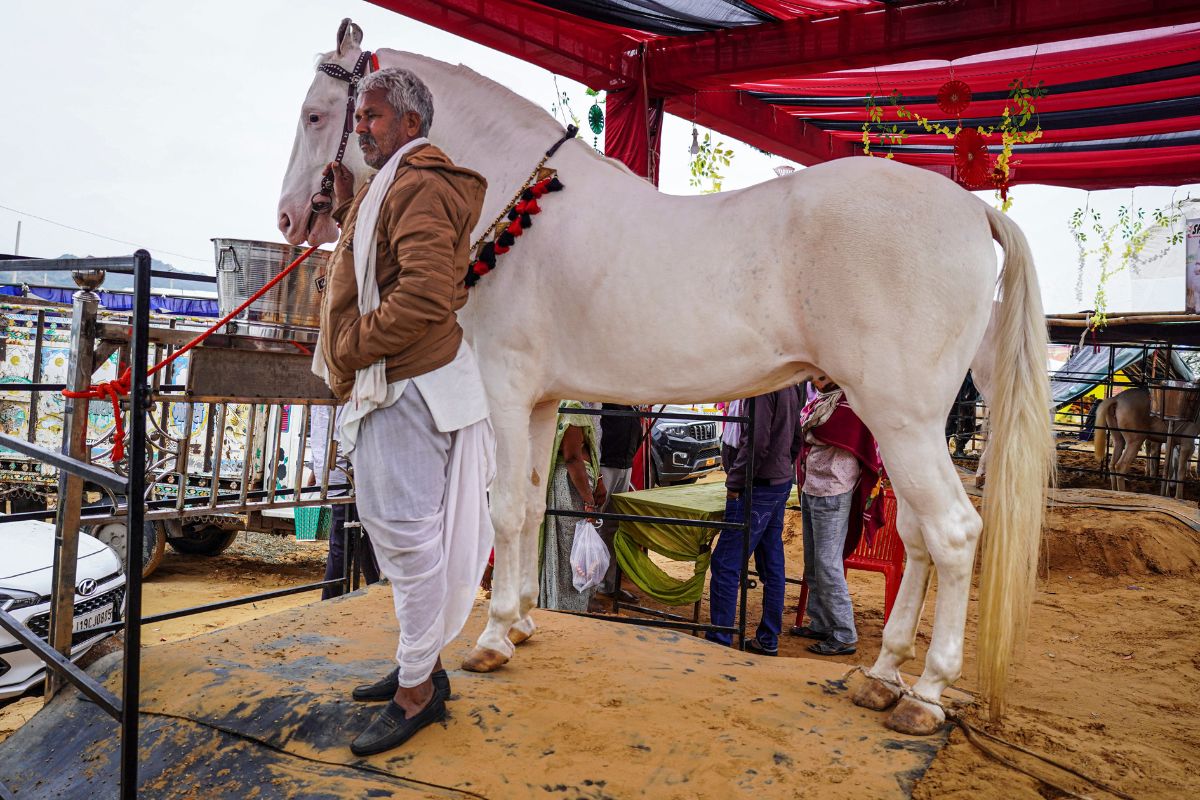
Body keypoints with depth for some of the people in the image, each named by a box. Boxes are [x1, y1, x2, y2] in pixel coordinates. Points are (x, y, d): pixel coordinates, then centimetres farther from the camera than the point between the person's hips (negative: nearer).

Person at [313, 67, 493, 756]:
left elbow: (426, 295, -27)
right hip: (385, 387, 12)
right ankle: (422, 665, 33)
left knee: (406, 532, -4)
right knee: (397, 531, 18)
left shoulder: (418, 186, -14)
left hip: (404, 387, -12)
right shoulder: (390, 187, 22)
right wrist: (350, 206, 16)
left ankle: (417, 691, 10)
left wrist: (352, 345, -18)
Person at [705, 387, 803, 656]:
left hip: (758, 488, -10)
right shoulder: (790, 385, 14)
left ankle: (718, 642, 0)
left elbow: (757, 442, -21)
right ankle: (768, 641, 22)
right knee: (772, 565, 13)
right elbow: (795, 439, 18)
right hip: (781, 483, 10)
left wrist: (735, 482, -13)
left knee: (725, 564, -5)